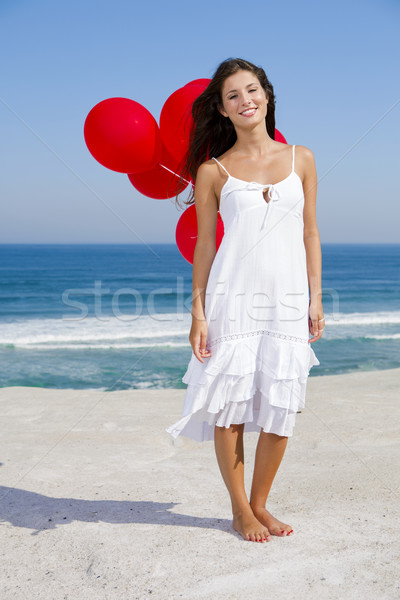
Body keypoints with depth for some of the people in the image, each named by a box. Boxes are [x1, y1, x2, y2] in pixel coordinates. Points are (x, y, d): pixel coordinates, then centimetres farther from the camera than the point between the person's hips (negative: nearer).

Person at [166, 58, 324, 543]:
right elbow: (204, 244, 4)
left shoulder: (301, 159, 10)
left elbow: (310, 234, 11)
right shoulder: (212, 171, 4)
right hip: (233, 297, -2)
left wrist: (315, 299, 7)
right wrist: (198, 312, -2)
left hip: (288, 299, 2)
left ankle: (260, 504, 22)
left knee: (280, 409, 3)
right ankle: (240, 510, 19)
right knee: (230, 404, 1)